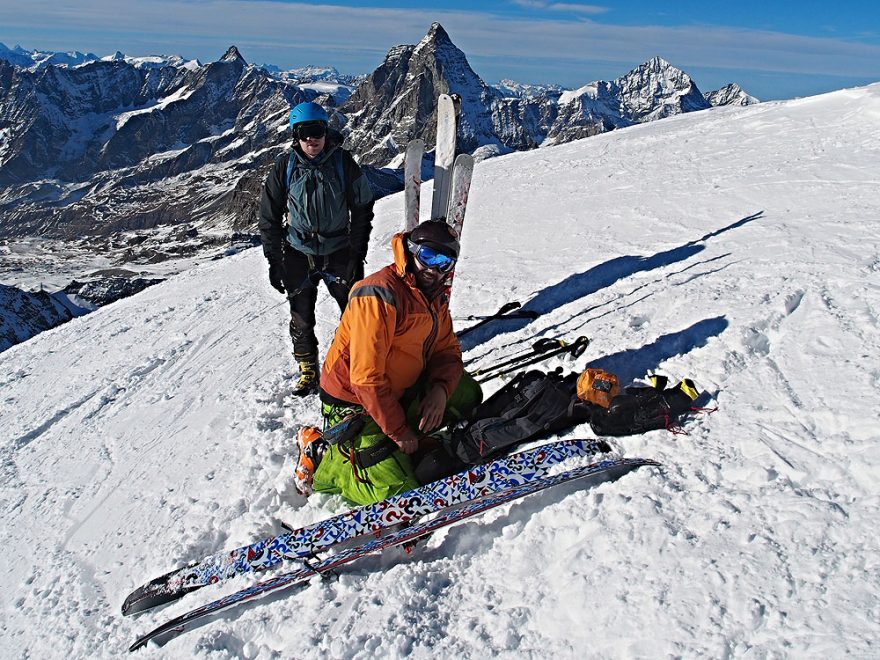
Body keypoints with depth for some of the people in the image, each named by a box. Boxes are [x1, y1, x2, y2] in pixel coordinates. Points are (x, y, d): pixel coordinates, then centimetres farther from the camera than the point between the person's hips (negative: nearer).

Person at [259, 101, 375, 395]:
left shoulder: (343, 163, -7)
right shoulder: (285, 167, -6)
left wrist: (357, 254, -1)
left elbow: (362, 210, 1)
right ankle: (308, 371, 26)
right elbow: (269, 218, 1)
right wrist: (274, 261, -2)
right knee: (302, 318, 7)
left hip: (339, 253, 0)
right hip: (298, 254, 1)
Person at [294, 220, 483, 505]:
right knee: (396, 491, -15)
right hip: (355, 405, -9)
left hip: (399, 392, 9)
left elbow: (448, 351, 5)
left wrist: (441, 390, -17)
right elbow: (367, 377, -27)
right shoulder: (379, 295, -25)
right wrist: (398, 431, -19)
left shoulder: (435, 295, 4)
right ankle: (321, 457, 4)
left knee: (466, 392, 7)